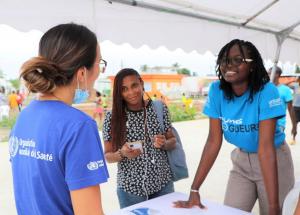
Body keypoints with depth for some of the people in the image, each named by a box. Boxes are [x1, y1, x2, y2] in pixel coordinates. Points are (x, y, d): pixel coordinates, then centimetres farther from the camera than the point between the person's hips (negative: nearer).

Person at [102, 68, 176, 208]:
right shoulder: (112, 117, -10)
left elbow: (173, 142, 4)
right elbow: (107, 156, -4)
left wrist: (164, 144, -17)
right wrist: (122, 153, -24)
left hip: (163, 184, 2)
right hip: (130, 189, -2)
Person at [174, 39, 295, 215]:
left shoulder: (266, 91, -25)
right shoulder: (217, 90, -14)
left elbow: (265, 145, -31)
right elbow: (214, 140, -14)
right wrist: (194, 189, -18)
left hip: (275, 160, -3)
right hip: (242, 160, 3)